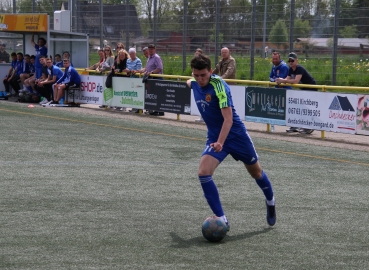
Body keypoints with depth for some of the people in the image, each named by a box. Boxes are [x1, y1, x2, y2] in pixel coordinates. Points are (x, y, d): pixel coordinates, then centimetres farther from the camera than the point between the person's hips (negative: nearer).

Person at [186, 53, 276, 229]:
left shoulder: (218, 85, -25)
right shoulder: (194, 83, -6)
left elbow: (228, 118, -32)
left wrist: (220, 142, -41)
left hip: (236, 134, -5)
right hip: (214, 137, 5)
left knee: (256, 172, 15)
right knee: (203, 173, -18)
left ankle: (270, 202, 46)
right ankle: (221, 219, -10)